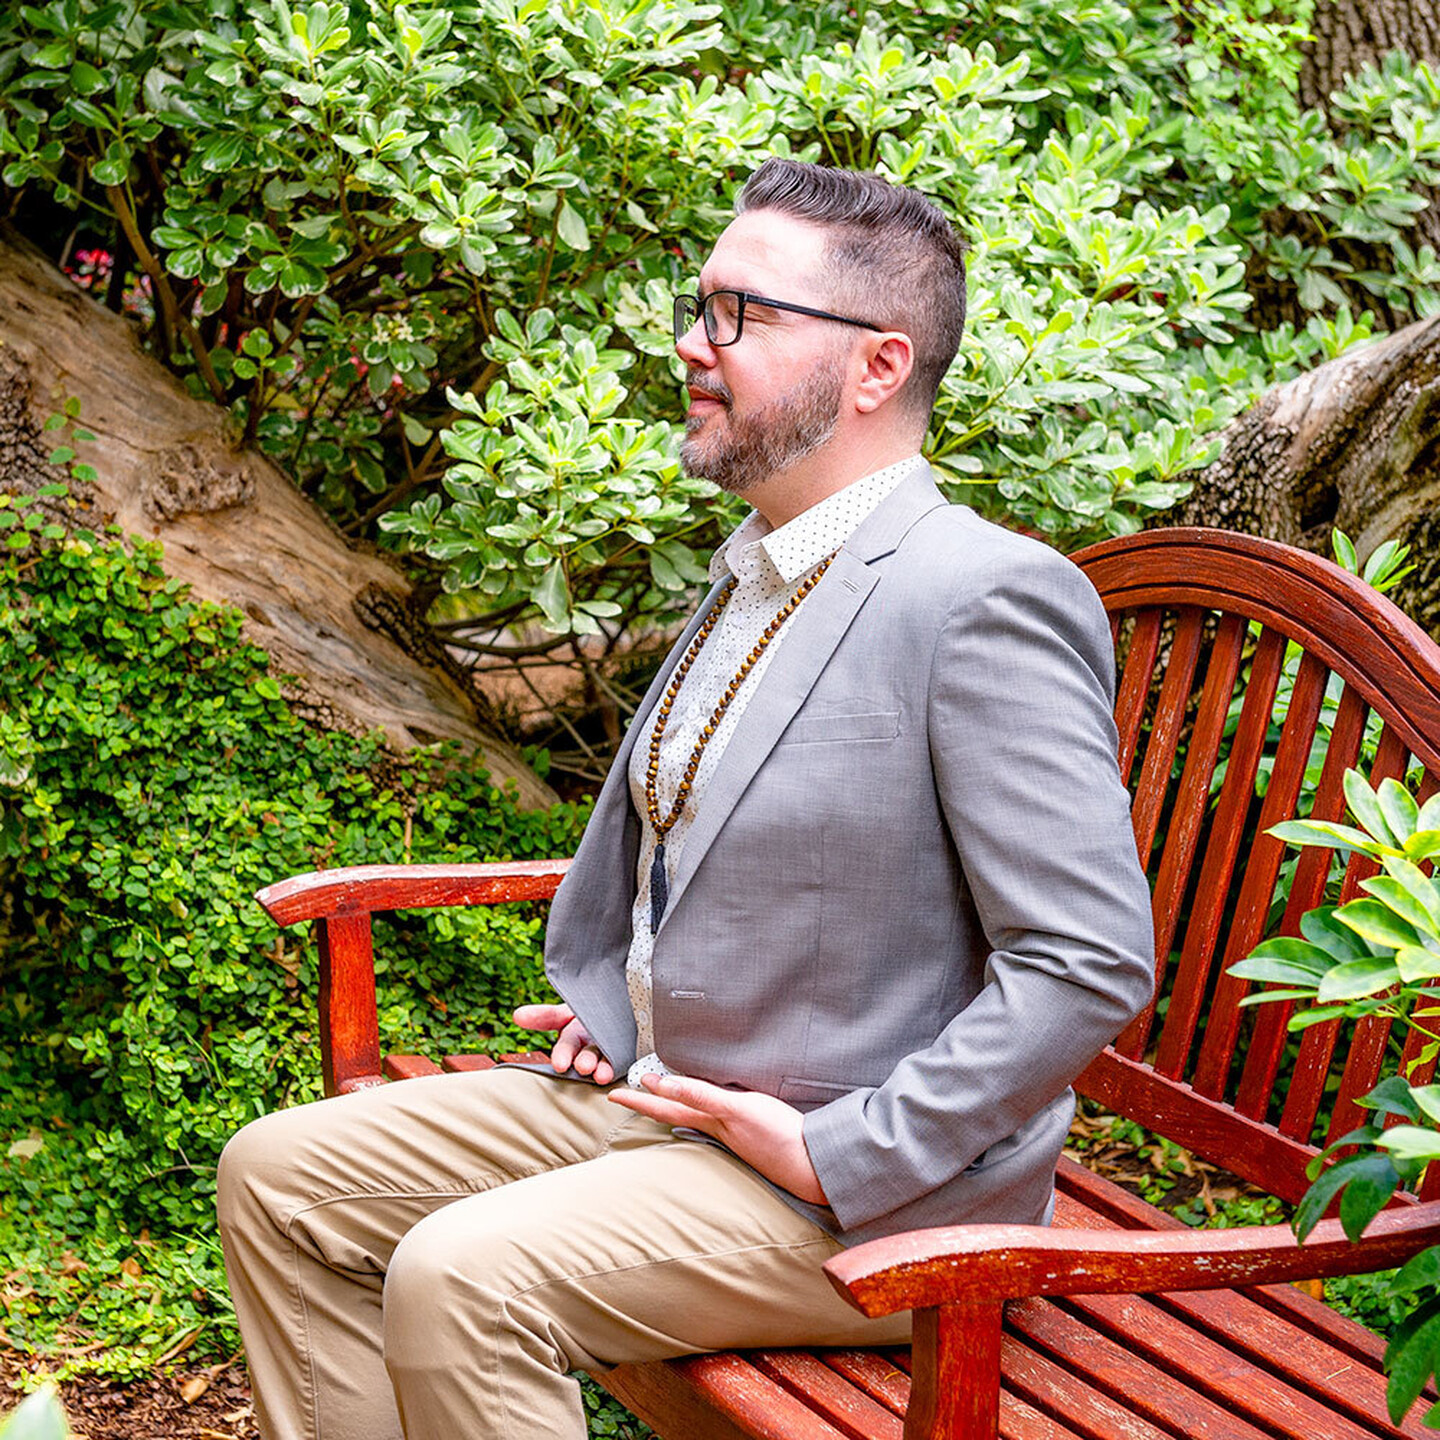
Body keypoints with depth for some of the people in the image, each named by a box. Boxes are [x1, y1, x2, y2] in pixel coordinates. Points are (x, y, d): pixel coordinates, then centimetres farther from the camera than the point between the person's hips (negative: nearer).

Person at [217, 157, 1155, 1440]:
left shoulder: (990, 599, -20)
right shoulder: (754, 572, 10)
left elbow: (1089, 963, -23)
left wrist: (836, 1157, -20)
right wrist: (604, 998, 14)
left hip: (872, 1188, -9)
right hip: (656, 1093, 9)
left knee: (459, 1281, -26)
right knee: (279, 1178, 3)